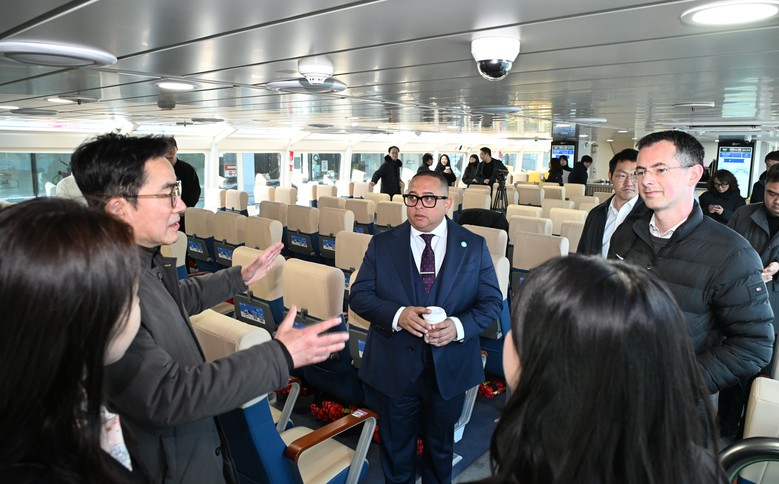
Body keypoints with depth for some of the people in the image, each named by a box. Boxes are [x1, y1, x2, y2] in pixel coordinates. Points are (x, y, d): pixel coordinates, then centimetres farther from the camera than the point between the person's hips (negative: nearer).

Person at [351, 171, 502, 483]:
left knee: (440, 445, 25)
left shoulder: (474, 246, -5)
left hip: (450, 369, 1)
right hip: (394, 367, 0)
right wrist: (397, 314, -24)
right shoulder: (382, 244, -5)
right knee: (396, 447, 20)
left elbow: (492, 301, -3)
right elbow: (359, 295, -5)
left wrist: (458, 326, -22)